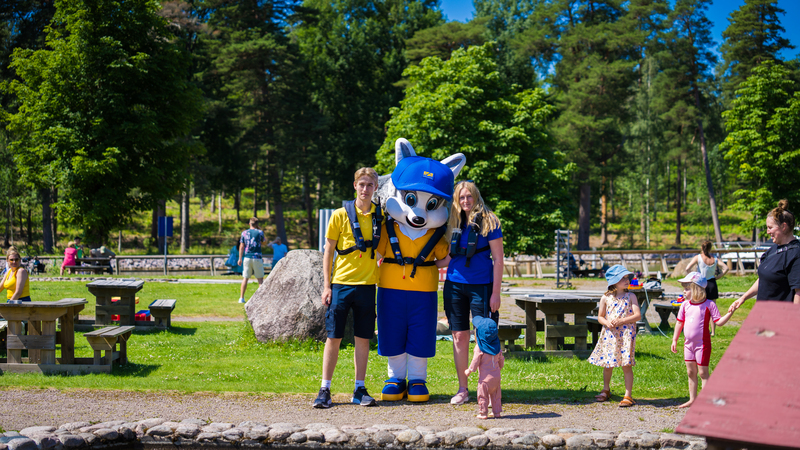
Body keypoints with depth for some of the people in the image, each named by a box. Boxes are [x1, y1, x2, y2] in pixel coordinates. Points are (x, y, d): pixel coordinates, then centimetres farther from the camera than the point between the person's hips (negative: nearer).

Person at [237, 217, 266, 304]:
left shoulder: (244, 233, 4)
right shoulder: (259, 232, -3)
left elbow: (241, 246, 4)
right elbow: (264, 242, 14)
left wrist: (240, 258, 9)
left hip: (247, 258, 2)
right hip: (257, 258, -2)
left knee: (245, 278, 7)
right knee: (260, 278, 4)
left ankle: (241, 298, 6)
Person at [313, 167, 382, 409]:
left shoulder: (381, 215, 5)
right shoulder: (341, 215, -2)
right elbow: (328, 251, 1)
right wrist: (326, 285, -4)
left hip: (367, 284, 2)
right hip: (341, 282, -2)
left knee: (363, 337, 4)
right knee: (334, 337, 0)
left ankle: (360, 390, 12)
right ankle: (325, 389, 5)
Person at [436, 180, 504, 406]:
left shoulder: (488, 222, -4)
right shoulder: (454, 223, 9)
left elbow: (498, 259, -5)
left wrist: (495, 293, -9)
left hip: (481, 286, -4)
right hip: (455, 284, 4)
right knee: (459, 336, 5)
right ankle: (462, 389, 14)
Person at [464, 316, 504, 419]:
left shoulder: (479, 348, -15)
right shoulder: (496, 346, 4)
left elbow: (475, 361, -12)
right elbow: (501, 359, 13)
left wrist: (469, 371, 2)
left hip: (485, 377, -6)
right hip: (496, 375, 6)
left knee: (483, 396, 4)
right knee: (496, 395, 17)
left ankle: (483, 413, 7)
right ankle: (497, 412, 20)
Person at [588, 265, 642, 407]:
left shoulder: (631, 297, 1)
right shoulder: (606, 298, 4)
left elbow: (638, 315, -6)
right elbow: (600, 317, 9)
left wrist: (621, 321, -15)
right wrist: (607, 323, -12)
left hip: (626, 335, -2)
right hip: (609, 335, 2)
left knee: (626, 365, -6)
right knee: (607, 364, 11)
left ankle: (628, 396, 0)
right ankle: (606, 390, 33)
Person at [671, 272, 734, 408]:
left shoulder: (709, 305, -10)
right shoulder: (685, 305, 5)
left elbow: (719, 322, -10)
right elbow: (680, 323, 12)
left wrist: (729, 313, -24)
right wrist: (674, 340, 13)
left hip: (702, 344, -6)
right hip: (688, 343, 6)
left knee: (703, 372, -2)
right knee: (691, 372, 13)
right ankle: (692, 399, 23)